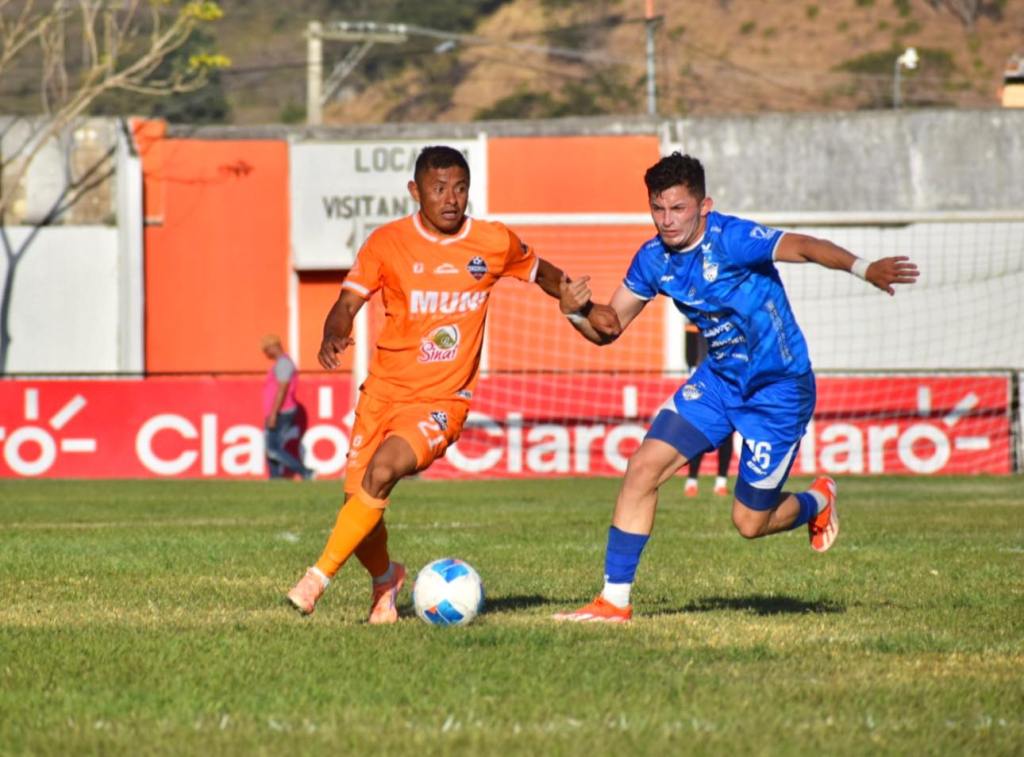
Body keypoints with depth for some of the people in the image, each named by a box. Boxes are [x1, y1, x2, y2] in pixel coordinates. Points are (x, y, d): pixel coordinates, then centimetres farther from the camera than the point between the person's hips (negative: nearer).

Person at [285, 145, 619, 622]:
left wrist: (585, 307, 6)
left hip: (442, 400, -2)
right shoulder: (388, 242, -3)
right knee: (359, 509, 1)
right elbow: (349, 301, -6)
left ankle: (318, 578, -21)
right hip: (384, 391, 2)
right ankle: (386, 580, 34)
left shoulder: (495, 244, -1)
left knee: (382, 471, -28)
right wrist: (334, 335, -27)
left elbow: (542, 273, 18)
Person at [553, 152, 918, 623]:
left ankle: (817, 502, 35)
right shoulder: (653, 259, -4)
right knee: (644, 466, -10)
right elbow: (608, 328, 3)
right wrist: (576, 312, -20)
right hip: (719, 379, 6)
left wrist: (862, 268, -56)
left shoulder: (730, 239, -24)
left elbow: (803, 247, -38)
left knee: (749, 523, 0)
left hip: (779, 389, -6)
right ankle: (614, 601, -3)